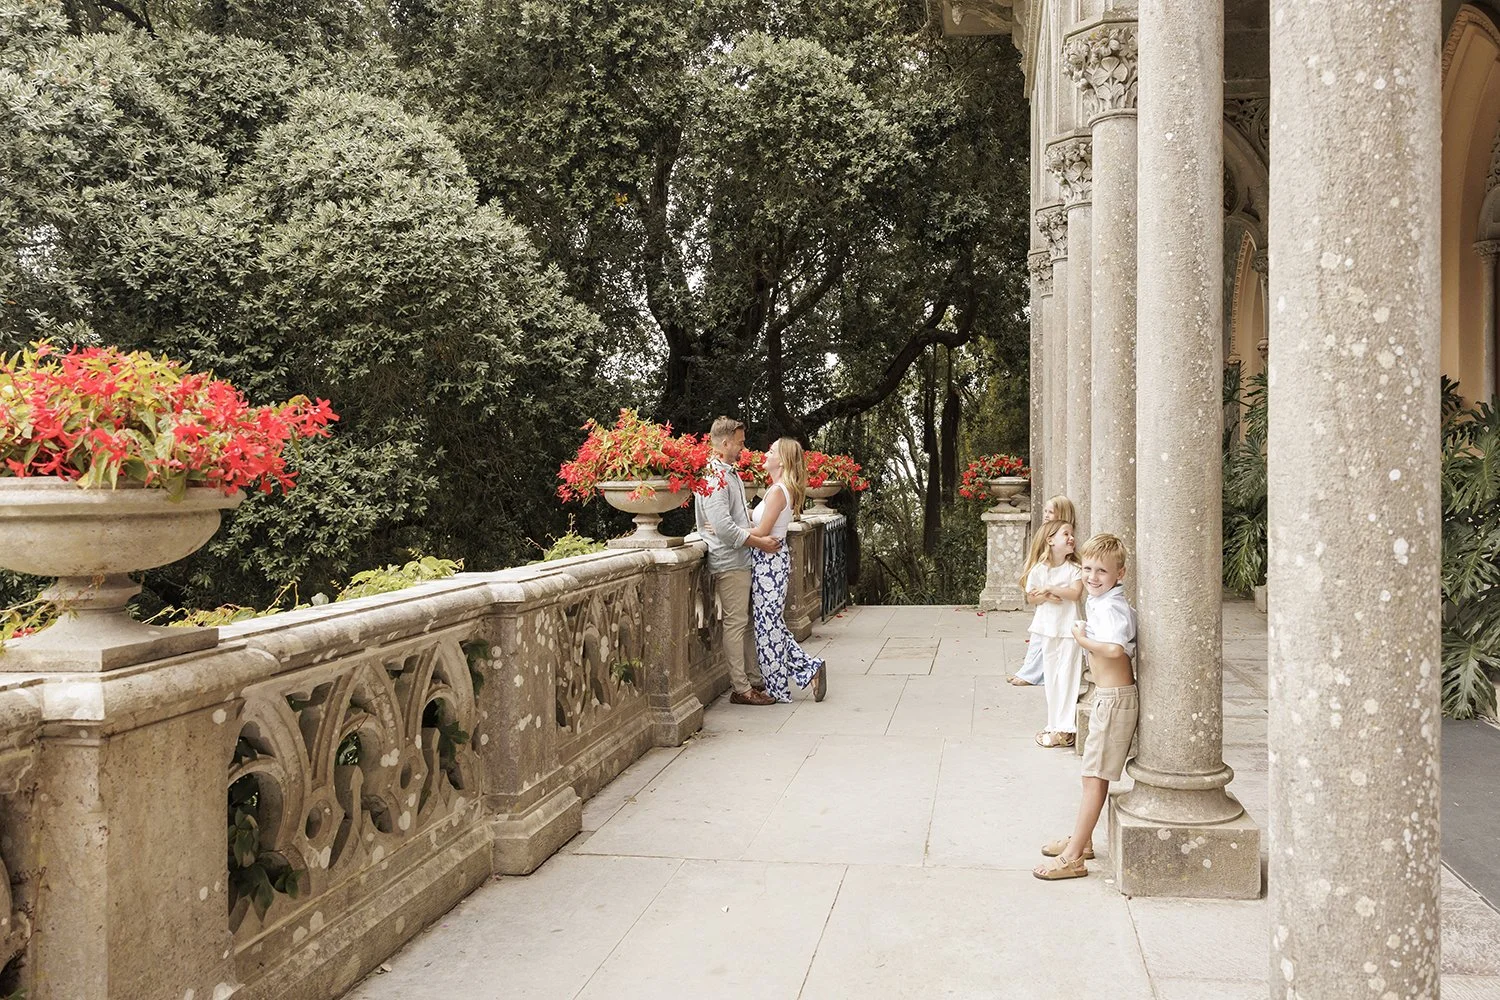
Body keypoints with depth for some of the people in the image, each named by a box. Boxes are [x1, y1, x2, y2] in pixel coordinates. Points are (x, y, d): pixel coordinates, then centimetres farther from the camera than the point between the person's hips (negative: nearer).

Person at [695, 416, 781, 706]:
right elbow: (723, 527, -23)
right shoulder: (714, 476, -17)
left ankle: (753, 679, 22)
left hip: (740, 560, 10)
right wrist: (759, 542, -17)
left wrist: (759, 530, 11)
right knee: (735, 623, -5)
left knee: (743, 622, 14)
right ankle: (741, 689, 0)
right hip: (729, 561, -10)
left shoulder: (729, 473, 17)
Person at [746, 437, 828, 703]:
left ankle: (777, 689, 9)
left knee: (768, 625, 0)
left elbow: (761, 532, -18)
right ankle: (810, 667, 18)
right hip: (773, 560, 10)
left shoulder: (777, 491, -17)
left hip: (770, 562, -10)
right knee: (774, 624, 16)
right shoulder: (784, 489, 13)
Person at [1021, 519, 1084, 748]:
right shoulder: (1038, 569, 1)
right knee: (1051, 676, 9)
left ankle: (1065, 728, -2)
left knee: (1067, 676, -4)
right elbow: (1031, 597, 3)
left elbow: (1076, 592, -15)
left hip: (1069, 628, -2)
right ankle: (1055, 724, 19)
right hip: (1048, 628, 2)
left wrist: (1050, 588, -16)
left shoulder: (1074, 568, -3)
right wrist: (1046, 597, -16)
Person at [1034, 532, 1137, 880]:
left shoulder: (1110, 607, -20)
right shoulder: (1102, 602, 11)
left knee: (1095, 777, -6)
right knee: (1096, 774, 18)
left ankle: (1073, 857, -2)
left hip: (1114, 698, -11)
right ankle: (1082, 840, 30)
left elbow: (1114, 649, -37)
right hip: (1108, 696, 11)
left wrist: (1082, 639, -22)